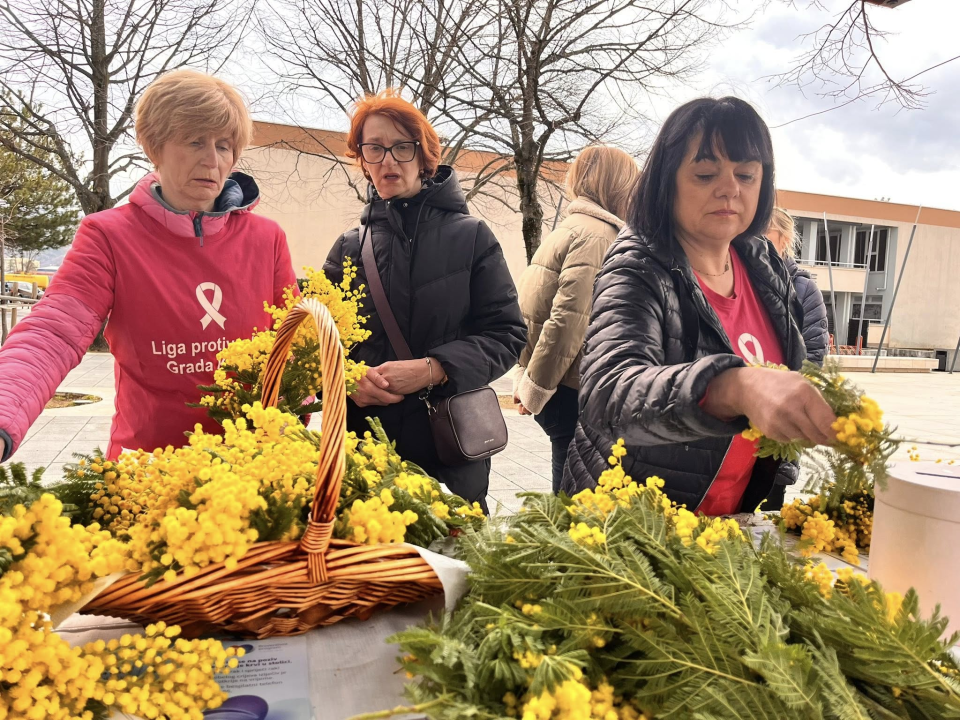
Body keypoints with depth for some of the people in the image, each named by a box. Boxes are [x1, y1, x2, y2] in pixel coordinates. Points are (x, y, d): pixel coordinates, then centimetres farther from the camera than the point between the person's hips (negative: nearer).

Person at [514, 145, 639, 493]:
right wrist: (534, 389, -13)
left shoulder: (571, 228, 18)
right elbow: (569, 319, -20)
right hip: (574, 393, -9)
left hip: (568, 392, 9)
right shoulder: (597, 235, -12)